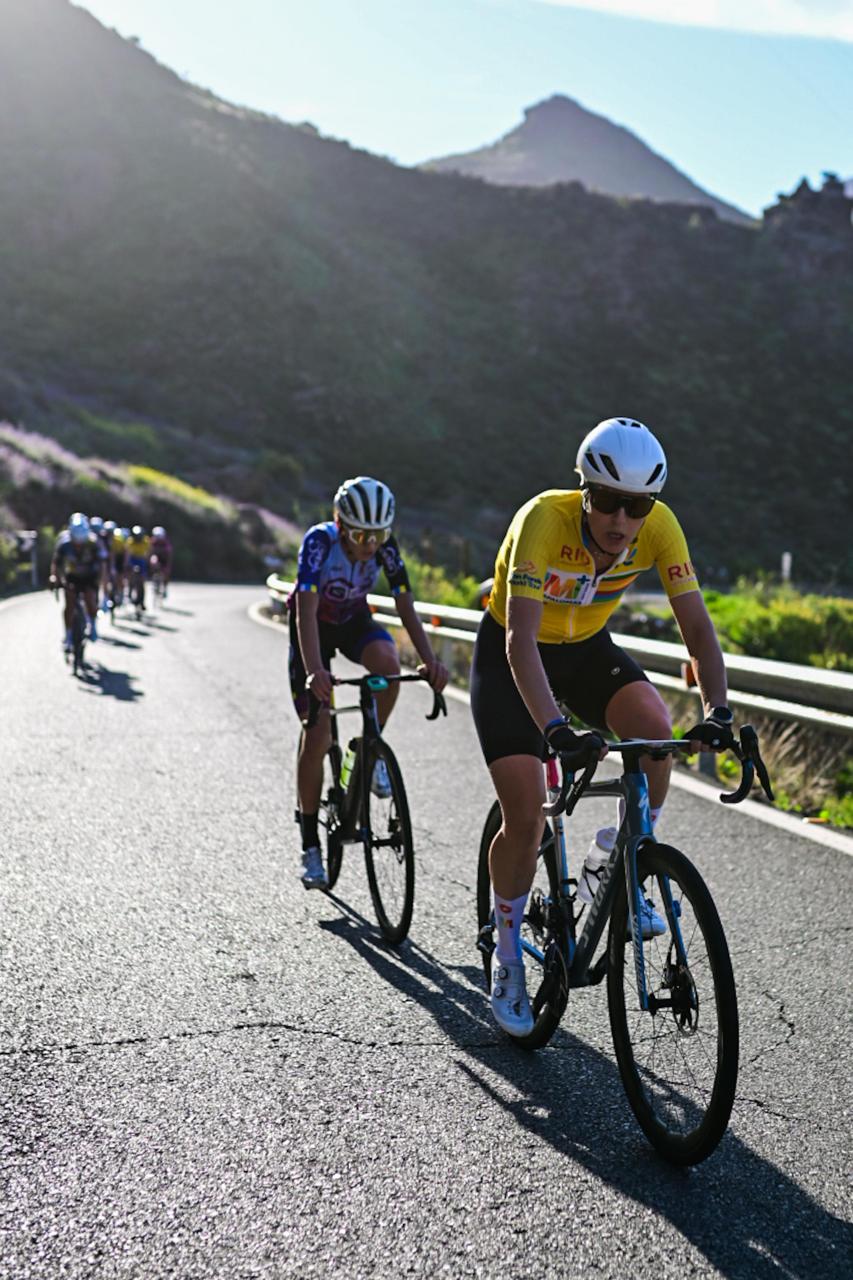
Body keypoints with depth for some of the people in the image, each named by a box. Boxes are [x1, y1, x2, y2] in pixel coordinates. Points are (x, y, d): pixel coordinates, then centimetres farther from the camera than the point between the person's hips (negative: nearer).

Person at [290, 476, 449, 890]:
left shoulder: (385, 546, -22)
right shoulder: (320, 541, -32)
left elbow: (405, 605, -23)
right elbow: (306, 611, -40)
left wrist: (429, 660, -38)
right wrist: (314, 670, -53)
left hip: (354, 620, 3)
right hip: (314, 626, -2)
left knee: (388, 663, -34)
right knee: (316, 737, -8)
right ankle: (310, 846, 4)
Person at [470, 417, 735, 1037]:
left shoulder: (659, 526, -21)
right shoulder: (544, 519, -33)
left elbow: (697, 625, -20)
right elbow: (521, 639, -40)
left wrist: (718, 711, -35)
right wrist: (556, 729, -52)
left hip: (588, 650, 4)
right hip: (512, 656, -3)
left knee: (655, 729, -28)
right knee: (526, 820, -11)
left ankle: (608, 869, -5)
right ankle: (508, 956, 13)